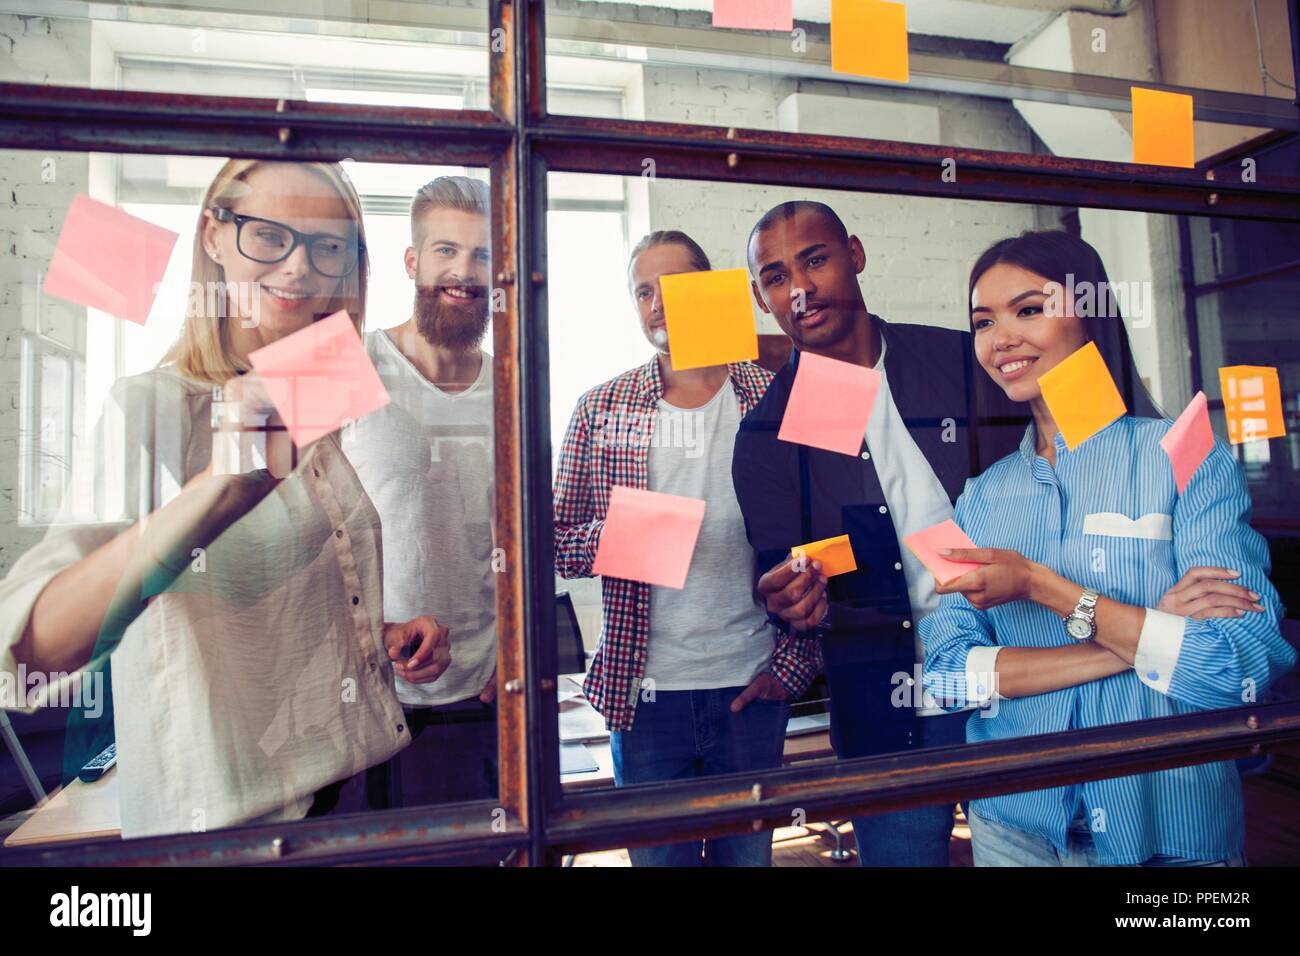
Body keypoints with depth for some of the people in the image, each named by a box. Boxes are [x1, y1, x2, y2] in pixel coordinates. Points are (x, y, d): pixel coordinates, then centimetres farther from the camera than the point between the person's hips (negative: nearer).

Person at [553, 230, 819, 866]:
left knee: (748, 853, 19)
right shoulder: (601, 409, 1)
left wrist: (794, 663, -4)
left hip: (753, 688, 0)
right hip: (644, 689, 0)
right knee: (657, 854, 15)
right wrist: (609, 537, -17)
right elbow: (558, 546, 4)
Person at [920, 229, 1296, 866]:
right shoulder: (982, 497, 0)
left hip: (1169, 833, -2)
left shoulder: (1184, 456, -9)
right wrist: (1150, 639, -18)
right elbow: (946, 669, -10)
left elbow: (1243, 669, -17)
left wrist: (1040, 585, -21)